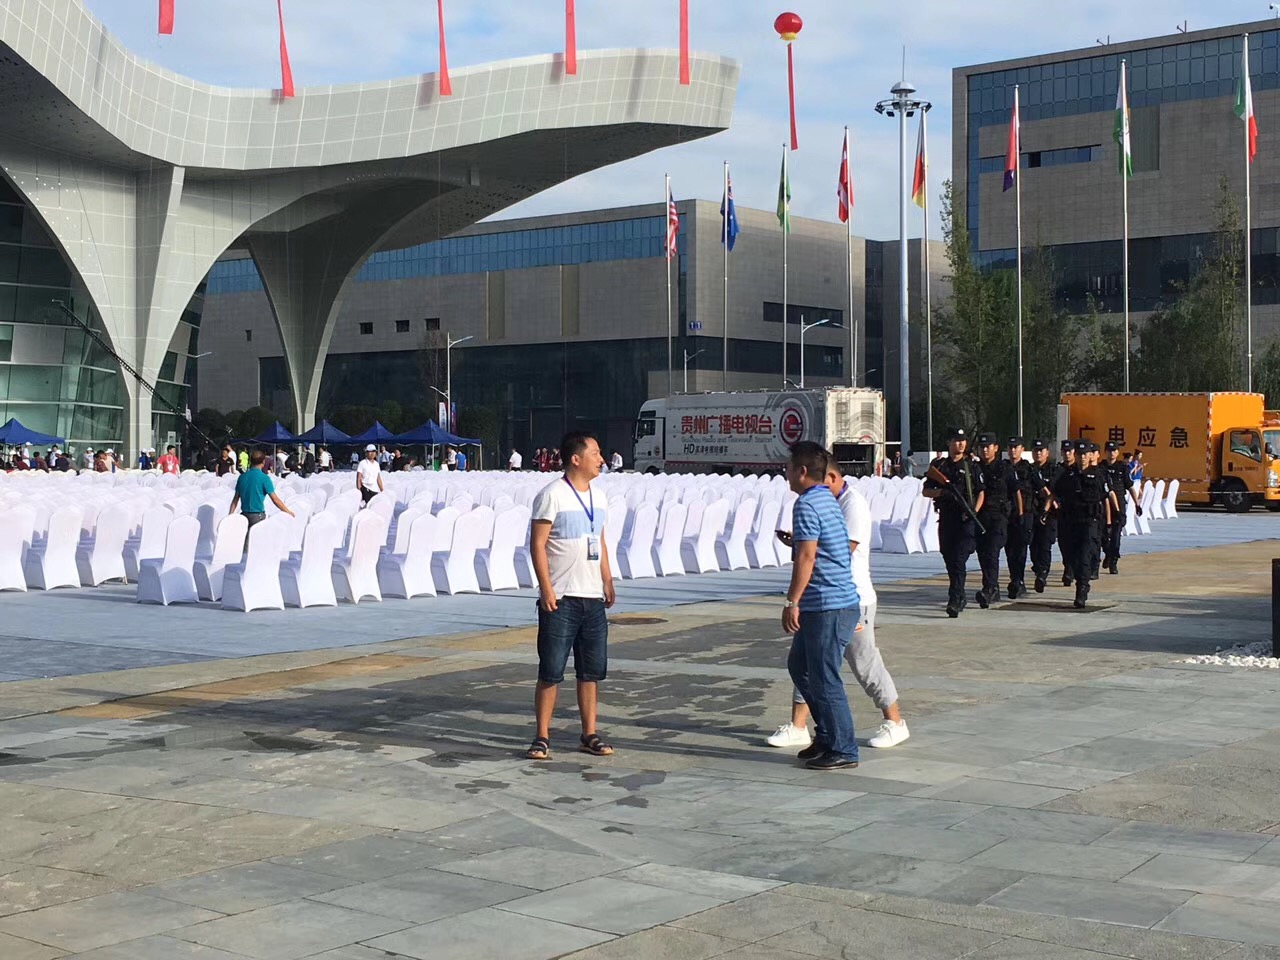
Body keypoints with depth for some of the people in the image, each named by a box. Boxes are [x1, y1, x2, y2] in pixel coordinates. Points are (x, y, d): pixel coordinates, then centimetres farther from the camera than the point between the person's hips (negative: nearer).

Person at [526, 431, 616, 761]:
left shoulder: (597, 497, 12)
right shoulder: (552, 495, -11)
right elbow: (537, 545, -13)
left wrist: (608, 582, 16)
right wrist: (547, 589, -17)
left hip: (593, 598, 7)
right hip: (560, 599, -7)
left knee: (591, 671, 10)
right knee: (551, 671, -2)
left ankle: (589, 735, 18)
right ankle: (542, 738, 6)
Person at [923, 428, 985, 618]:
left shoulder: (972, 466, 4)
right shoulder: (938, 465, 9)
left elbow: (980, 493, 7)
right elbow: (926, 491, 9)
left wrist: (974, 511, -9)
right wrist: (942, 491, -10)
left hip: (966, 519, -3)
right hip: (946, 517, 3)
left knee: (959, 559, -14)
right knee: (949, 559, 9)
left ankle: (955, 600, -19)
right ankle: (960, 597, 25)